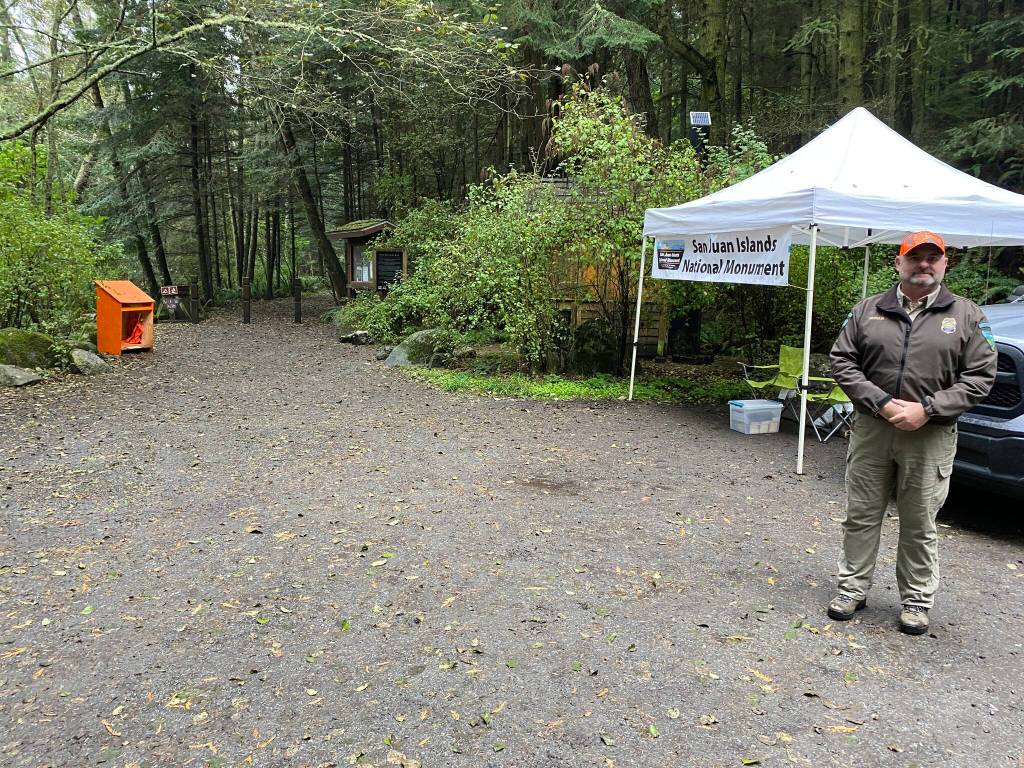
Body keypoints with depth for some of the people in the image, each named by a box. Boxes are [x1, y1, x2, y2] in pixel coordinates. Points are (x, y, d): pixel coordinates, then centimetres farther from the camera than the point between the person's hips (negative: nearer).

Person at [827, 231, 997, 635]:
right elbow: (842, 361, 2)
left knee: (920, 525, 8)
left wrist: (927, 409, -14)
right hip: (870, 430, 1)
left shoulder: (967, 315, 3)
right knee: (861, 516, 9)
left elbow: (980, 375, -1)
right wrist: (881, 403, -11)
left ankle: (916, 601, 24)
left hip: (931, 438, -1)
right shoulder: (868, 309, 6)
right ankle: (852, 589, 23)